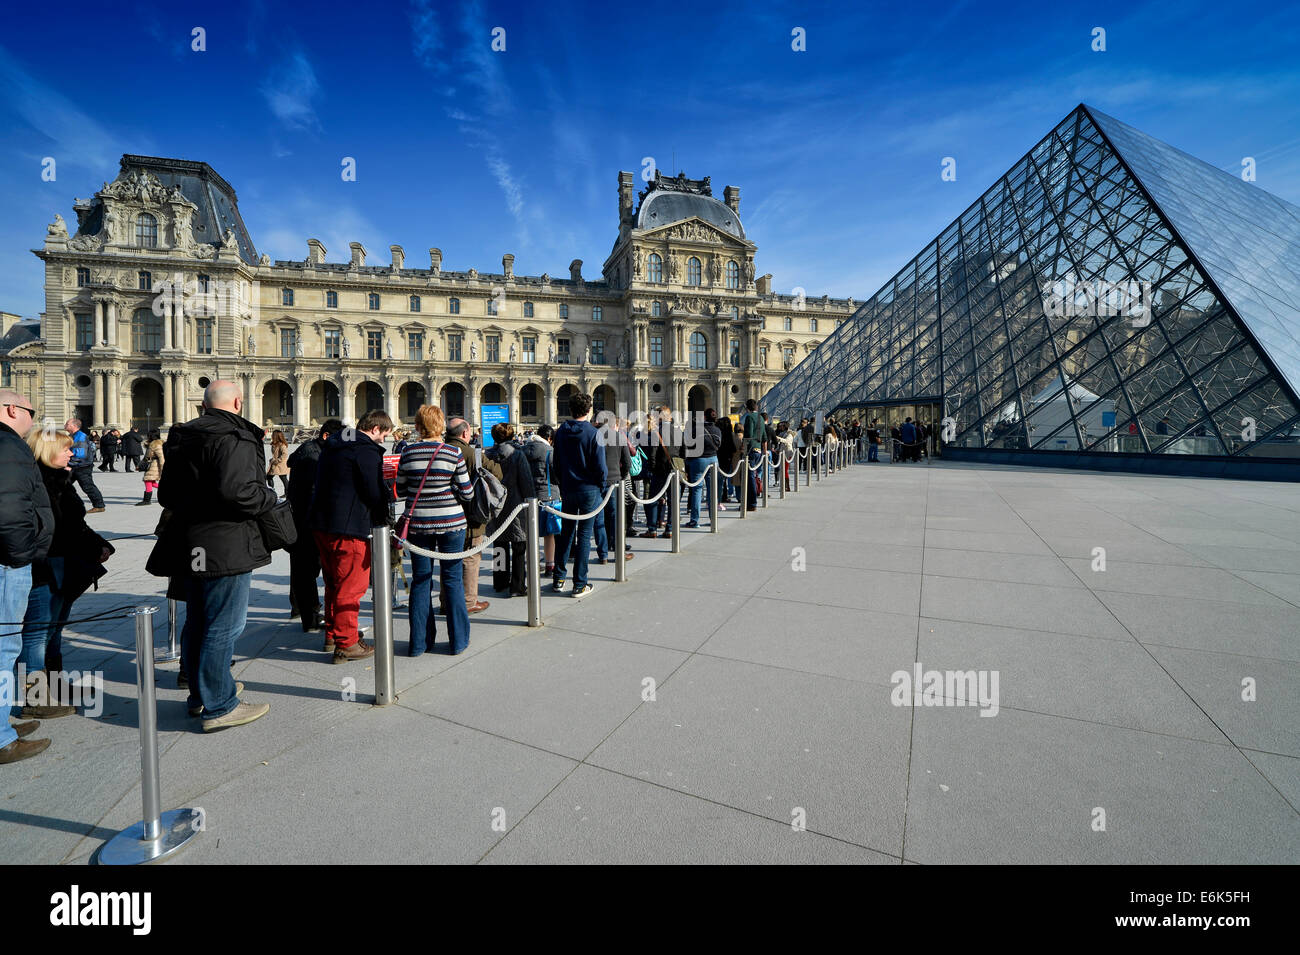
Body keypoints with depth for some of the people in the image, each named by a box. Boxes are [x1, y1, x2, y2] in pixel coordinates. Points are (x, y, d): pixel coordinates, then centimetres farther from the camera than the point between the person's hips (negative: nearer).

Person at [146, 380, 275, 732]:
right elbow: (235, 491, -29)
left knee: (198, 622, 19)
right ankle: (219, 707, 7)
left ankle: (200, 695, 34)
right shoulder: (235, 438, -17)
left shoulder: (183, 438, 14)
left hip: (189, 547, 10)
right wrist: (268, 497, -11)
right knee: (223, 626, -1)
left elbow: (166, 494, 18)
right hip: (225, 548, -10)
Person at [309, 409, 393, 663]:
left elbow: (321, 483, 21)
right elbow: (376, 492, -17)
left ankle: (332, 633, 35)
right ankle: (346, 644, 9)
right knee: (350, 587, 1)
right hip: (350, 528, -9)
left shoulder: (332, 446, 16)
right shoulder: (367, 451, -14)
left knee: (334, 582, 22)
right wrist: (383, 521, 0)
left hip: (321, 524, 10)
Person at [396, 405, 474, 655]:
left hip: (418, 524, 2)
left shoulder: (408, 453, -2)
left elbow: (401, 491, 6)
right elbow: (467, 493, -7)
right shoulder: (453, 452, -9)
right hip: (451, 523, -2)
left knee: (420, 580, 11)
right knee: (452, 579, 7)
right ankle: (458, 640, 15)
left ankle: (419, 642, 19)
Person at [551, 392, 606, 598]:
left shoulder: (561, 432, 3)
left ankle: (558, 579, 21)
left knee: (566, 532, 16)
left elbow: (556, 464, 8)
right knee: (584, 535, 2)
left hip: (567, 489, 4)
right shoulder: (593, 433, -12)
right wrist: (601, 485, 4)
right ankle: (579, 584, 6)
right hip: (589, 490, -4)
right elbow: (600, 466, -12)